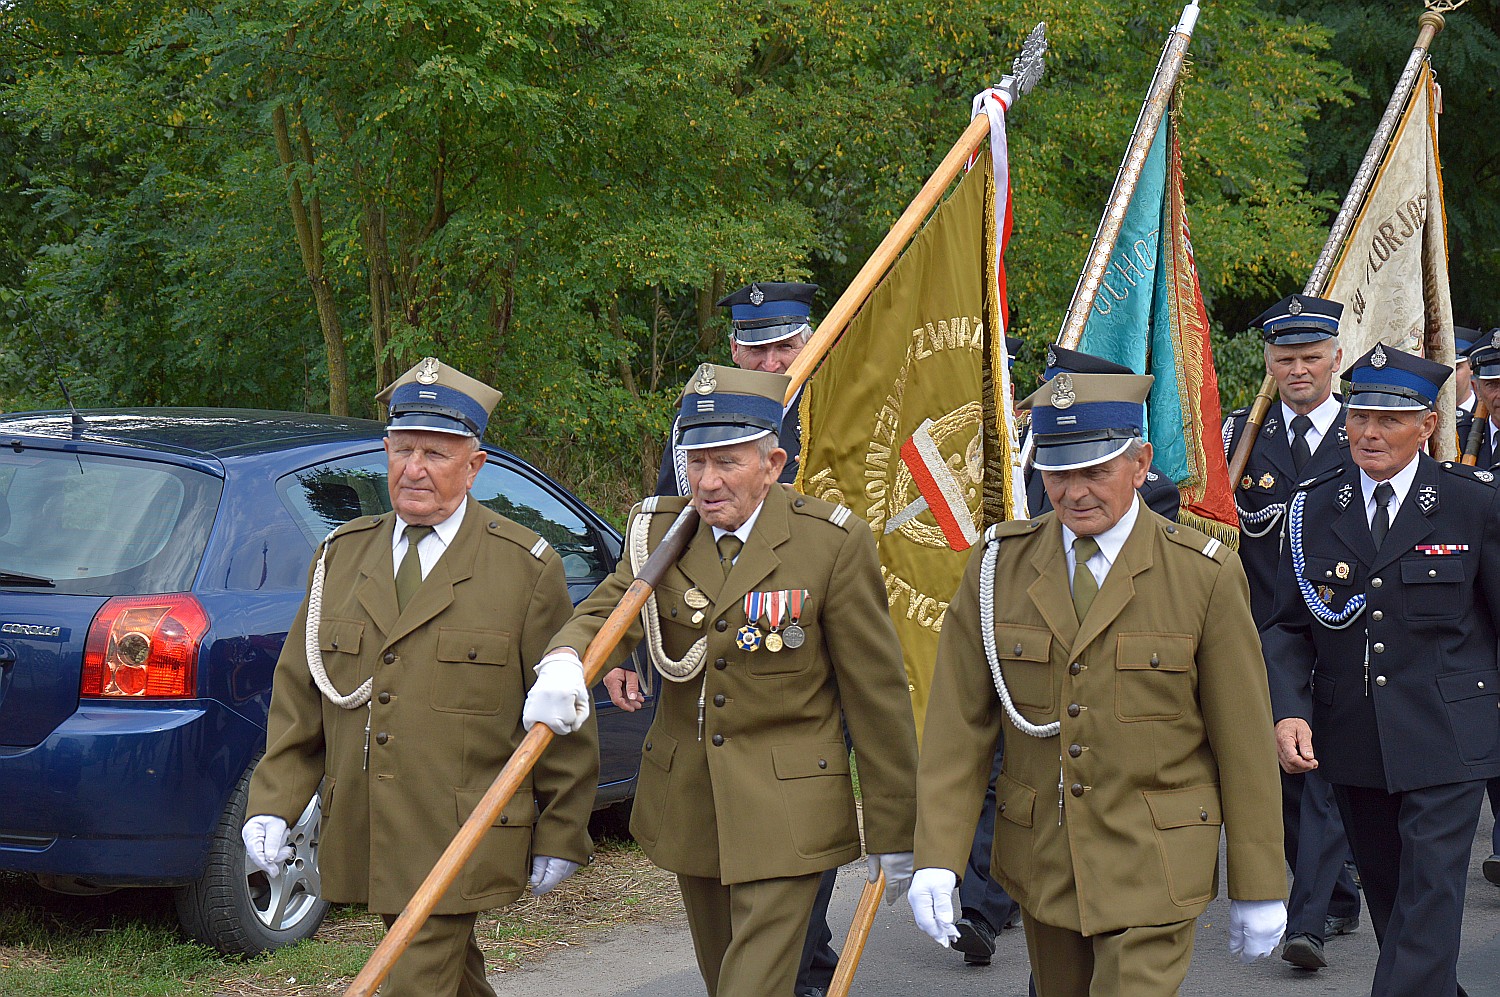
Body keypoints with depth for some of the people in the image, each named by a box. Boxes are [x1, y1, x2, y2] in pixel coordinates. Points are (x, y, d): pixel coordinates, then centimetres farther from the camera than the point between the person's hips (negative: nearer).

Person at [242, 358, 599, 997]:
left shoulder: (527, 567, -3)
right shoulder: (341, 555, 10)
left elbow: (564, 712, 0)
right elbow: (297, 693, 12)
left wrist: (560, 836, 0)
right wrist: (273, 804, 3)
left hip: (460, 847, -5)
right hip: (364, 841, 5)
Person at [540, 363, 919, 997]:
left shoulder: (833, 542, -12)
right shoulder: (661, 532, 1)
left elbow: (876, 693, -8)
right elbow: (602, 613, -8)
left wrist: (892, 832, -6)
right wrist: (562, 662, -34)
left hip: (785, 808, -5)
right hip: (686, 801, 5)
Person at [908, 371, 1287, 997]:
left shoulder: (1205, 575, -8)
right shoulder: (997, 564, 0)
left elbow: (1245, 742, -4)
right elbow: (958, 722, 0)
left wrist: (1258, 889, -1)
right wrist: (936, 859, -9)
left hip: (1150, 869, -3)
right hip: (1040, 862, 4)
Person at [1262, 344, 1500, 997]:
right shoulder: (1315, 507, 4)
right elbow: (1289, 626, 5)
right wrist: (1288, 712, -11)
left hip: (1446, 744, -4)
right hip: (1351, 743, 4)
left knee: (1428, 903, -10)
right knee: (1386, 896, 15)